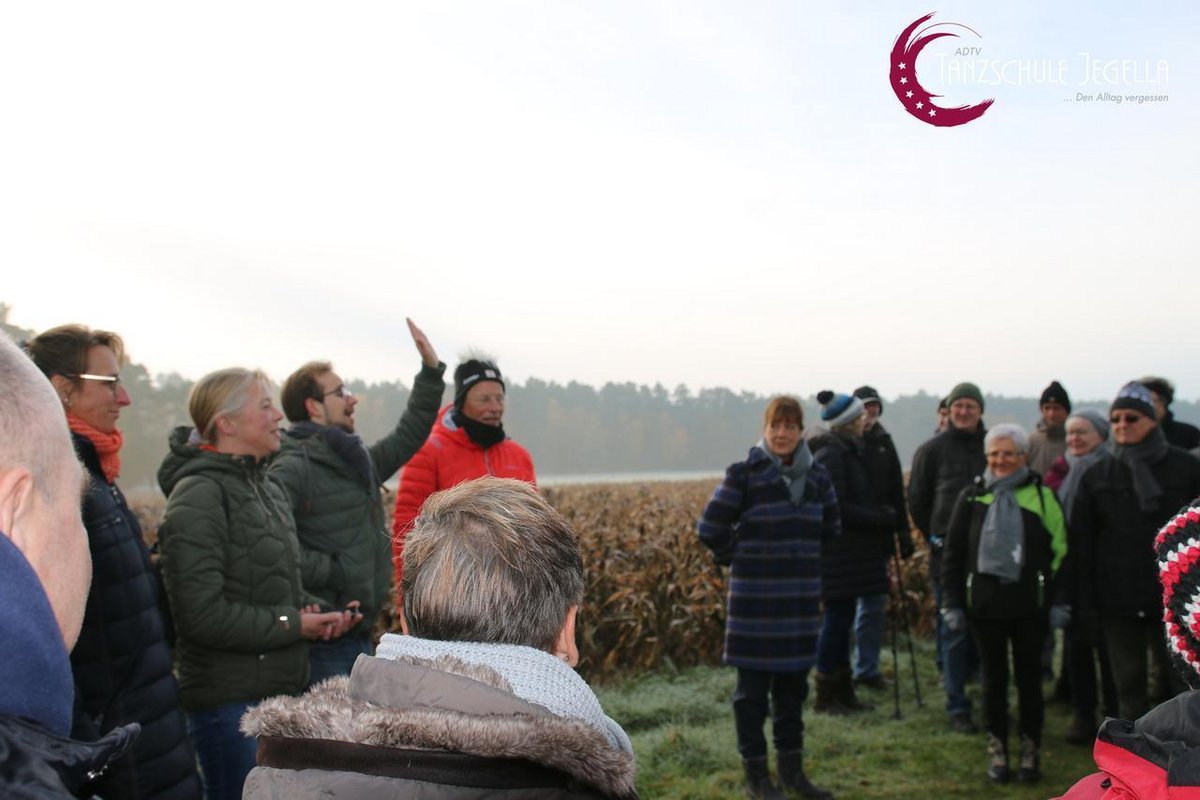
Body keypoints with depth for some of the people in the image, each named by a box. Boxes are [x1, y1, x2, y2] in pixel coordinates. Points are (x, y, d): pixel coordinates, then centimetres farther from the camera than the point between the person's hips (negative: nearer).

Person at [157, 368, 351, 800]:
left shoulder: (268, 489, 13)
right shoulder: (199, 496, -16)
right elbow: (203, 613, -23)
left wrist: (312, 609, 2)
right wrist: (292, 624, -14)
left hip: (281, 688, 9)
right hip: (230, 697, -9)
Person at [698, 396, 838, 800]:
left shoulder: (817, 476, 5)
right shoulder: (744, 474, -10)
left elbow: (831, 528, 19)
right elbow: (710, 529, -9)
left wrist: (802, 555, 12)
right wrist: (743, 558, -1)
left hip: (801, 597, 5)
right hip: (755, 597, -5)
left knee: (793, 684, 15)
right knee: (753, 687, 4)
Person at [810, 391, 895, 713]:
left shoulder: (849, 451, 14)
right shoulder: (830, 454, -16)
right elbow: (836, 508, -21)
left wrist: (882, 515, 5)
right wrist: (880, 520, -16)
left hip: (849, 551, 10)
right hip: (836, 551, -10)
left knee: (842, 619, 13)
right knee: (838, 618, -3)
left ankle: (842, 692, 20)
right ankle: (825, 696, 7)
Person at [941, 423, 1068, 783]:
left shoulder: (1042, 495, 0)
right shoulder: (972, 497, 4)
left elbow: (1060, 550, 0)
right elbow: (953, 554, 6)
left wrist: (1059, 601, -5)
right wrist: (952, 604, 2)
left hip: (1030, 602, -1)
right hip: (985, 602, 1)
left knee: (1029, 676, 7)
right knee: (994, 678, 9)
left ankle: (1030, 751, 19)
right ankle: (997, 751, 19)